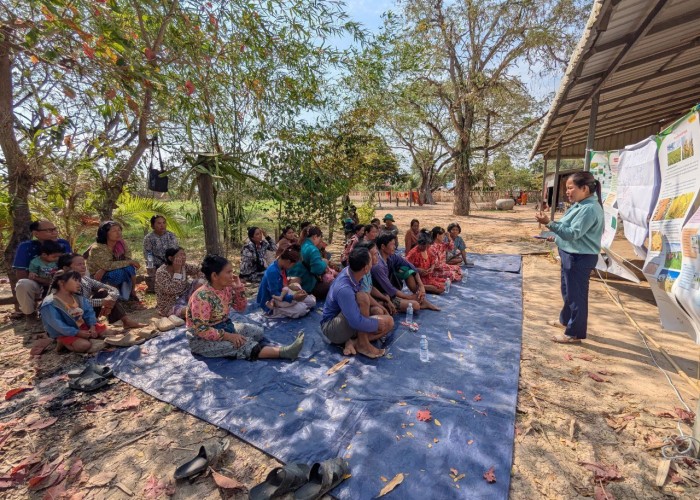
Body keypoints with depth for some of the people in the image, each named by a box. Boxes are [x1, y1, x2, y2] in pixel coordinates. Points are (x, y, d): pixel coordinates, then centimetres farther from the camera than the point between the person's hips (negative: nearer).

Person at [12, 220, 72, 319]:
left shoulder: (64, 244, -10)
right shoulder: (26, 247, -16)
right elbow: (20, 275, -18)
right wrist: (47, 281, -27)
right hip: (35, 284, -2)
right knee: (23, 284, -35)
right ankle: (29, 313, -5)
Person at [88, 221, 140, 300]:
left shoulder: (121, 242, -10)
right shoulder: (97, 248, -24)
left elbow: (128, 258, -18)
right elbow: (108, 265, -31)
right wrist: (130, 262, -28)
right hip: (98, 278, -5)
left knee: (130, 268, -24)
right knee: (118, 273, -33)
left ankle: (131, 292, -8)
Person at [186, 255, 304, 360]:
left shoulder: (227, 288, -3)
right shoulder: (202, 296, -26)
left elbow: (241, 307, 7)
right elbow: (201, 329, -27)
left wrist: (239, 288, -9)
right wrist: (228, 336, -28)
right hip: (202, 339, -9)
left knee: (257, 331, -1)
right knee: (242, 344, -27)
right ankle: (282, 352, -33)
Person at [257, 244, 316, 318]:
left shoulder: (282, 267, -1)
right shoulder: (272, 271, -29)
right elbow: (275, 295, -30)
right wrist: (293, 297, -37)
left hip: (282, 295, 9)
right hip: (272, 303, -9)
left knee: (312, 301, 3)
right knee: (301, 309, -25)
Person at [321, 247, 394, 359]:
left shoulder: (349, 270, -11)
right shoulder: (344, 289, -35)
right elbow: (356, 322, -35)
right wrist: (377, 324, -22)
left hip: (349, 321, 9)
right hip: (331, 327, -9)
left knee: (389, 321, -3)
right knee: (362, 298, -33)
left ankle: (353, 341, -10)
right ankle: (362, 344, -19)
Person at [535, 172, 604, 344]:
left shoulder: (590, 208, -22)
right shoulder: (580, 205, 11)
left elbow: (573, 233, -27)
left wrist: (549, 223, -33)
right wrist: (556, 237, 11)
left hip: (580, 258, -10)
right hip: (571, 254, 10)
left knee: (576, 294, 0)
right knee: (568, 291, 23)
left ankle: (574, 333, 13)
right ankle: (565, 320, 42)